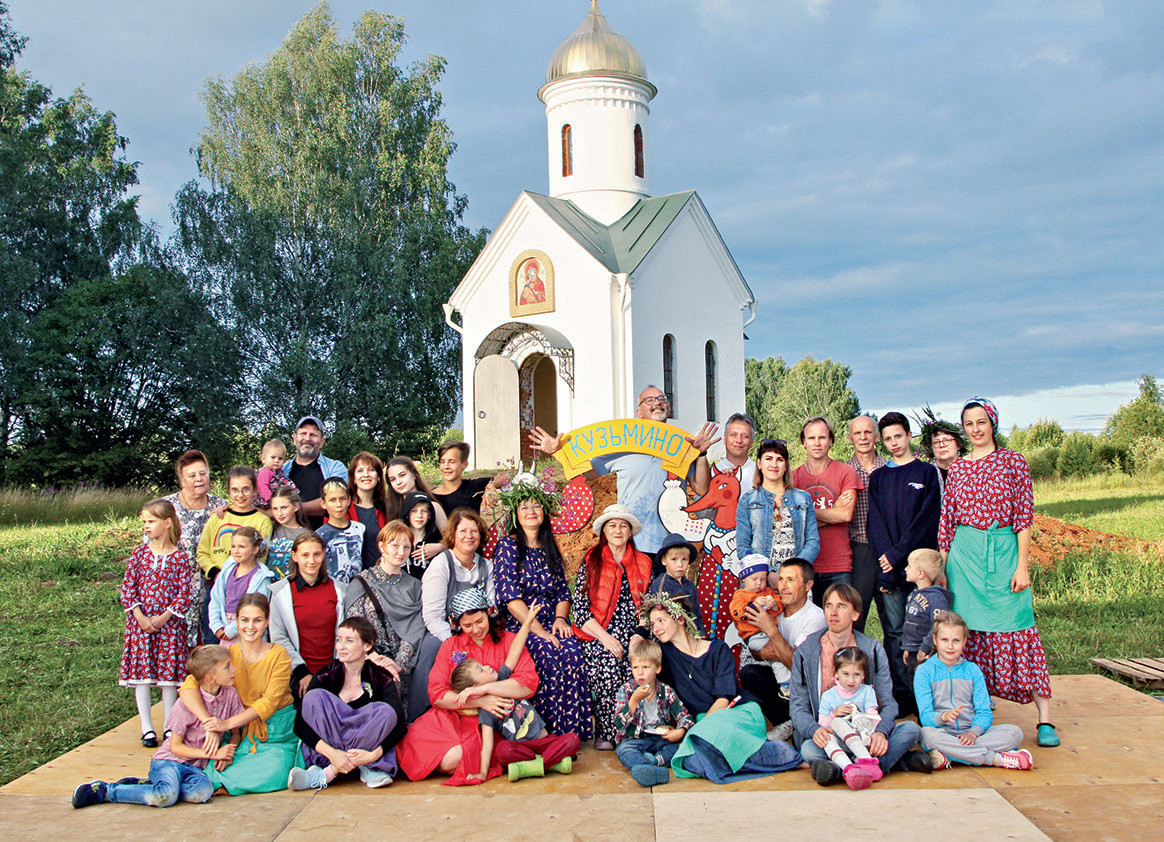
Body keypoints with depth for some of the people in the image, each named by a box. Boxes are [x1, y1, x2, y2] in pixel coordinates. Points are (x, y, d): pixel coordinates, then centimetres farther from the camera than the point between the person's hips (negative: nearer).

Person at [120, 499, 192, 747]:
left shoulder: (180, 557, -2)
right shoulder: (139, 553, 4)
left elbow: (184, 593, -4)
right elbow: (127, 587, 0)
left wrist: (162, 618, -13)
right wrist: (140, 617, -10)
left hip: (169, 623, -1)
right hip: (139, 622, 2)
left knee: (169, 673, 3)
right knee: (141, 671, 2)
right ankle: (147, 727, 11)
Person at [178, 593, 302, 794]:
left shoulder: (279, 655, -8)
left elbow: (269, 702, -15)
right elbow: (188, 687, -16)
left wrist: (227, 723, -26)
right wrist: (210, 726, -31)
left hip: (279, 734, -1)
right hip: (246, 732, 1)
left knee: (274, 770, -28)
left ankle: (212, 781, -12)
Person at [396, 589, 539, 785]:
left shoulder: (509, 641, 8)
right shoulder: (450, 646, 14)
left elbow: (529, 685, -8)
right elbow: (436, 695, 0)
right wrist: (480, 701, -13)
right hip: (454, 718, 2)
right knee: (450, 759, -29)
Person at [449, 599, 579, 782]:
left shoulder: (501, 679, 9)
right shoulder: (485, 709, -5)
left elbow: (514, 654, 5)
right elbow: (487, 744, -11)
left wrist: (527, 623, 0)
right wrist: (482, 773, -22)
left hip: (544, 739, 5)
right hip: (521, 745, -5)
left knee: (573, 740, -21)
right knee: (504, 751, -37)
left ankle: (529, 767, -26)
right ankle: (552, 762, -29)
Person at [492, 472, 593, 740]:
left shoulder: (549, 549, 18)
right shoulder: (508, 547, 0)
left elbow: (563, 592, 16)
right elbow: (511, 599, -10)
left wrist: (560, 618, -6)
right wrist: (539, 631, -18)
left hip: (550, 621, 5)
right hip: (519, 625, -5)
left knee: (573, 652, -27)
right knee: (547, 655, -32)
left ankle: (573, 731, -21)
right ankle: (550, 734, -22)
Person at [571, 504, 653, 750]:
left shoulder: (643, 563, 15)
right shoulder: (591, 562, 7)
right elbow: (580, 609, 0)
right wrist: (605, 638, -12)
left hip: (631, 635, 2)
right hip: (597, 636, -2)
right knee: (608, 667, -31)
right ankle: (606, 733, -18)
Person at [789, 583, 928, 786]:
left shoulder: (873, 649, 6)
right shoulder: (805, 652, 2)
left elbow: (887, 703, 2)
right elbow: (798, 707, -1)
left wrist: (881, 732, -21)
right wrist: (814, 729, -24)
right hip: (826, 736, -2)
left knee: (910, 729, -23)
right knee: (809, 751, -36)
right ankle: (897, 757, -26)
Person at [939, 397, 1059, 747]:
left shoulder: (1013, 462, 3)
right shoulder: (957, 469, 11)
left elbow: (1024, 518, -1)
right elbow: (947, 522, 13)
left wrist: (1022, 566, -8)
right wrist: (943, 567, 8)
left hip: (1004, 553, -3)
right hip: (964, 555, 3)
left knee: (1016, 633, -7)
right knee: (969, 634, 2)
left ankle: (1045, 720, -4)